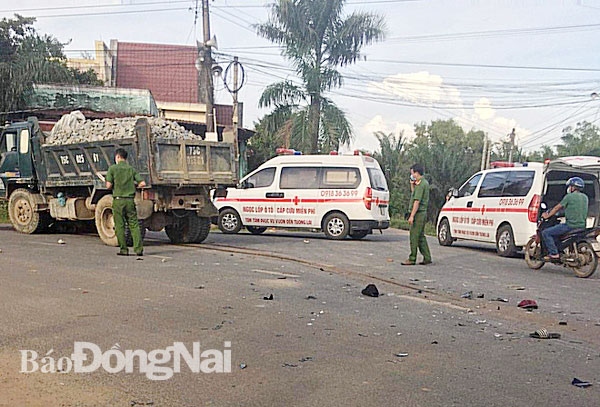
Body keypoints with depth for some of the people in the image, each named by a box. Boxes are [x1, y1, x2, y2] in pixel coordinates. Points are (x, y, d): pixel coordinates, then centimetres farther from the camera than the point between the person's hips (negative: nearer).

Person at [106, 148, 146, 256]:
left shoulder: (113, 168, -1)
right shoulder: (131, 169, 7)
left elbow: (108, 185, -7)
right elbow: (142, 184, 0)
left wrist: (114, 186, 14)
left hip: (118, 200, -2)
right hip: (130, 200, 2)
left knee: (120, 226, 4)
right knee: (134, 225, 4)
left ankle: (123, 250, 5)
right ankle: (139, 249, -3)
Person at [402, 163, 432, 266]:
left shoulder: (421, 184, -17)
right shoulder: (424, 182, 15)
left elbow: (417, 201, -21)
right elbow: (414, 194, 27)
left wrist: (412, 216, -21)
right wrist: (412, 185, 13)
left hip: (419, 213, -10)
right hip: (423, 213, 10)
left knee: (414, 236, -4)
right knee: (421, 236, 14)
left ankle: (412, 259, 0)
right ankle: (427, 258, 16)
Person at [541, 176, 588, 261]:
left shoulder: (569, 196, -9)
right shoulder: (585, 197, 12)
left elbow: (557, 208, -1)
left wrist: (547, 215, 13)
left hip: (571, 225, -8)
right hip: (582, 225, 9)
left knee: (546, 233, -4)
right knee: (555, 229, 31)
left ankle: (554, 254, -10)